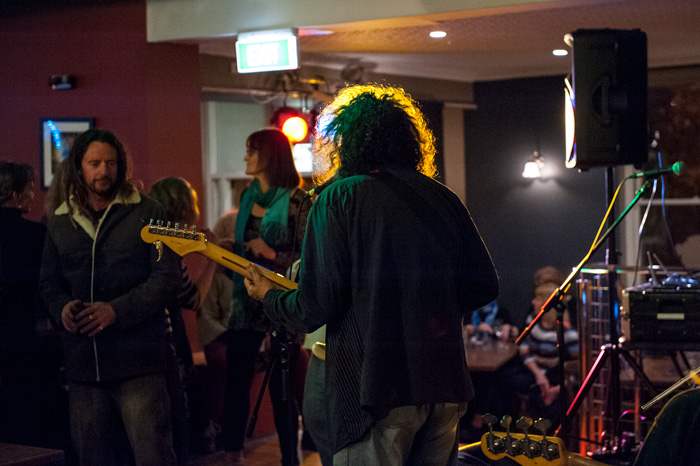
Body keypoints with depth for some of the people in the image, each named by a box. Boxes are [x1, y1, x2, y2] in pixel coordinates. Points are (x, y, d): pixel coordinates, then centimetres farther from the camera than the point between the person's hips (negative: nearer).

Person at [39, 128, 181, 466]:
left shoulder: (146, 213, 0)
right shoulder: (60, 222, 13)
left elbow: (167, 277, -6)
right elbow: (49, 282, 20)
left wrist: (117, 310, -16)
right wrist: (62, 308, -3)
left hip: (138, 363, -4)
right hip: (83, 364, 4)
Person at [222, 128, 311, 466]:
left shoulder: (296, 202, -10)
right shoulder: (249, 197, 13)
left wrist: (272, 255, -21)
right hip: (247, 299, 7)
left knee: (280, 387, 0)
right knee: (236, 381, 5)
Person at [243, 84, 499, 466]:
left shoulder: (339, 197, -6)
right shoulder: (443, 198, 9)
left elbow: (316, 307, -10)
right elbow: (484, 285, 13)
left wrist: (269, 298, 10)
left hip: (376, 388, -6)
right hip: (444, 382, 6)